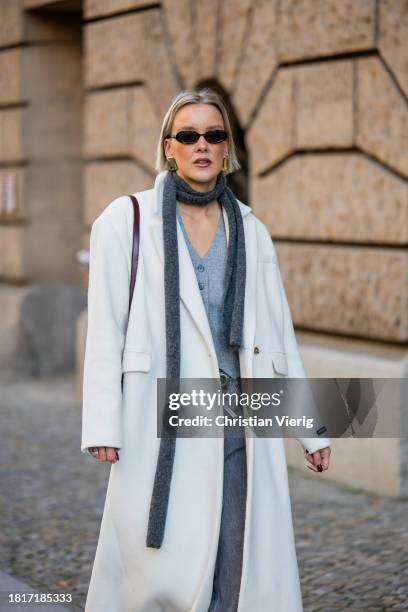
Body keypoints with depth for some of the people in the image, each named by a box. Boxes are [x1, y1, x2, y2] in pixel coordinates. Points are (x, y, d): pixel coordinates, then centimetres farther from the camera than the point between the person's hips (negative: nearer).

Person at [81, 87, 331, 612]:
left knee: (240, 569, 3)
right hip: (161, 421, -3)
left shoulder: (250, 230, 11)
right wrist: (102, 426, -9)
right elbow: (105, 329, -2)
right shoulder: (128, 219, 1)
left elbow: (279, 332, 12)